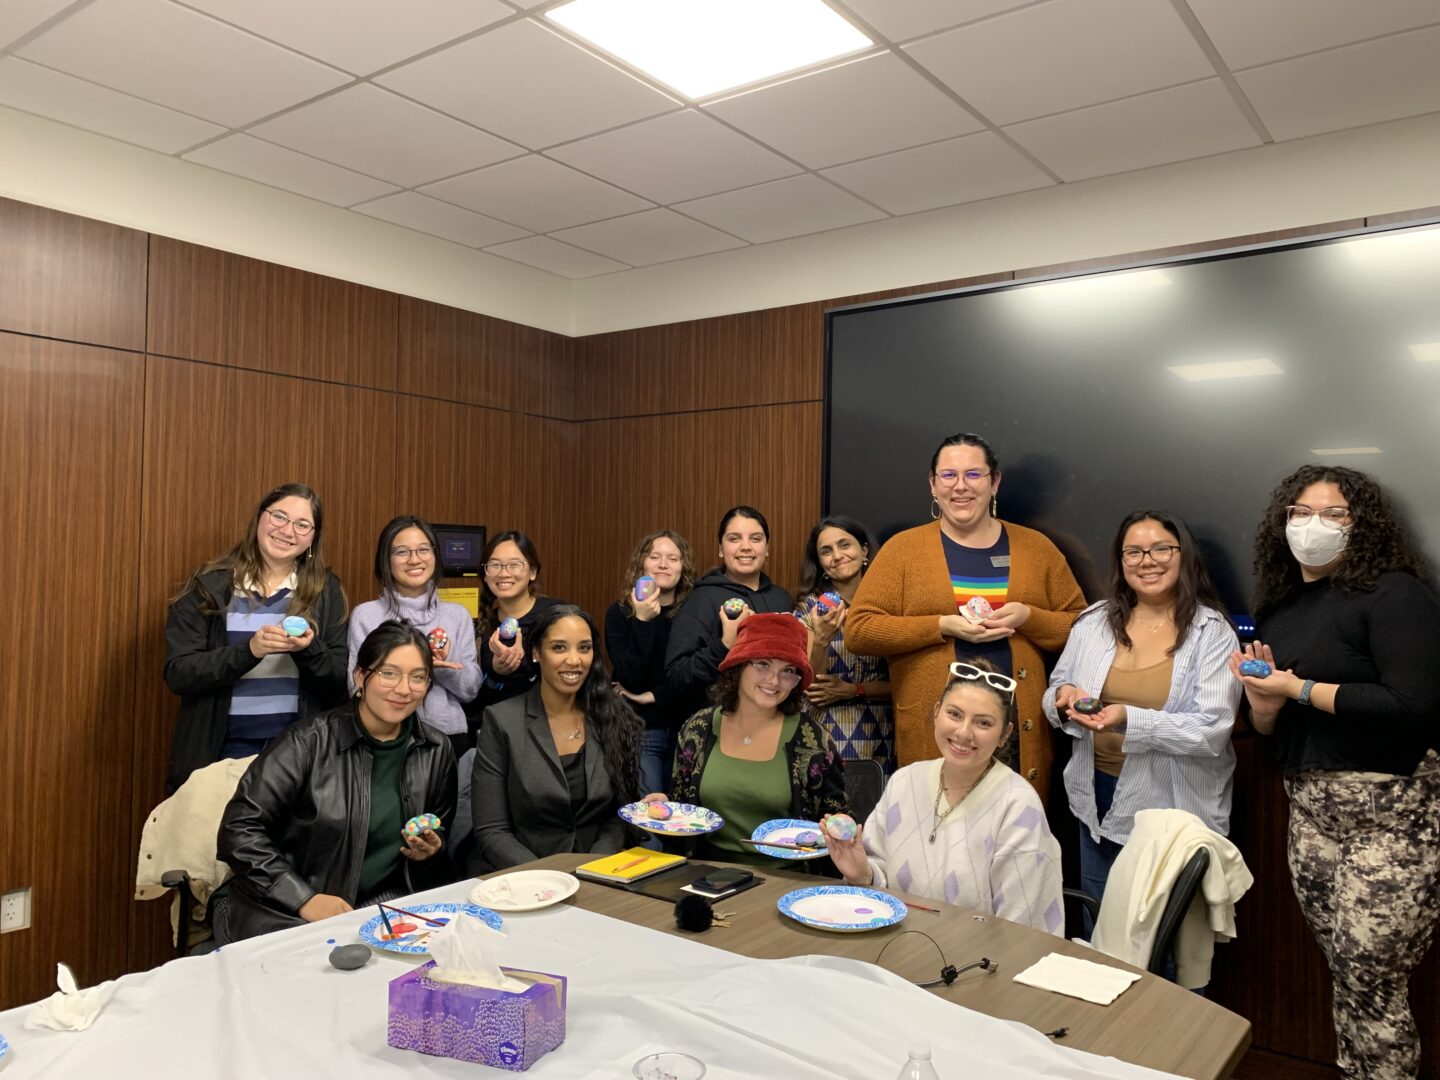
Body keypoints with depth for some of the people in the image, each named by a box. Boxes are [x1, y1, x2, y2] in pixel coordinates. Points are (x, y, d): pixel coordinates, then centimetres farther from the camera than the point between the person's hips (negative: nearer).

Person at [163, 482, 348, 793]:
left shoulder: (325, 591, 3)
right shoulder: (210, 585, -2)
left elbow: (341, 683, 1)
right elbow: (177, 673, -9)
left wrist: (310, 649, -19)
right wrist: (249, 650, -24)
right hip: (222, 748, -1)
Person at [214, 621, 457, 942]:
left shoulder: (437, 753, 4)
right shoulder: (308, 743, -8)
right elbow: (239, 828, -10)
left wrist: (431, 852, -5)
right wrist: (304, 899, -17)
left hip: (379, 904, 4)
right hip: (280, 909, -4)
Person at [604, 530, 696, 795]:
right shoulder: (620, 613, -4)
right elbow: (631, 680, -15)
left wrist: (653, 696, -11)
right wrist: (643, 621, -22)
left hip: (687, 729, 2)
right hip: (638, 730, -2)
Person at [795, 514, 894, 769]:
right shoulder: (811, 607, -2)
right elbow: (810, 690, -6)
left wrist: (853, 690, -12)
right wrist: (821, 641, -22)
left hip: (878, 740, 1)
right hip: (825, 738, -1)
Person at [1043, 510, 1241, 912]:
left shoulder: (1212, 632, -10)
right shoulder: (1094, 621, 2)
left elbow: (1212, 731, -18)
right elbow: (1055, 692, 10)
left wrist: (1130, 720, -32)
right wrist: (1064, 699, -15)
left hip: (1175, 807, -4)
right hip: (1097, 798, 4)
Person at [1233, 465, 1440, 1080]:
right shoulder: (1279, 607, 11)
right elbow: (1268, 729, 18)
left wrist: (1299, 689, -14)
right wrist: (1264, 698, -5)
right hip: (1310, 807, 6)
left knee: (1372, 987, -2)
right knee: (1345, 976, 11)